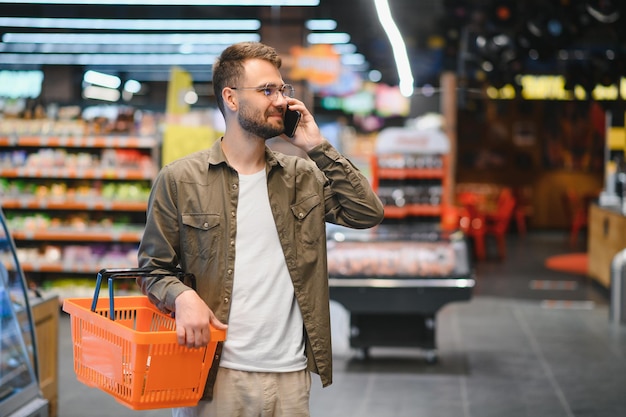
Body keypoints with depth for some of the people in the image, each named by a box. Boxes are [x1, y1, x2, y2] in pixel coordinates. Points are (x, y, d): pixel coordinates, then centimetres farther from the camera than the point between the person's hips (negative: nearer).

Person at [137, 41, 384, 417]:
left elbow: (368, 213, 0)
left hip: (290, 374, 3)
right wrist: (182, 296, -18)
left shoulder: (303, 176, 11)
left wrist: (317, 147, -1)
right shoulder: (179, 180, 2)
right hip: (214, 373, -2)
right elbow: (153, 268, 4)